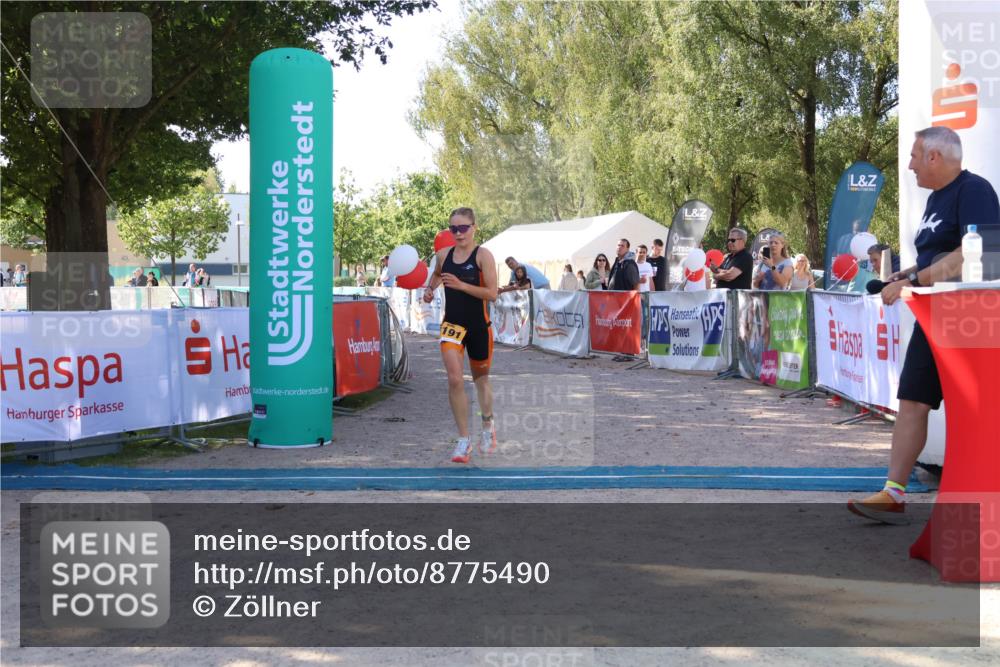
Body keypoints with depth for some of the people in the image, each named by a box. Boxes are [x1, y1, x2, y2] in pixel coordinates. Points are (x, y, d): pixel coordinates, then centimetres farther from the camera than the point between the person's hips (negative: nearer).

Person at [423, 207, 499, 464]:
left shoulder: (483, 255, -11)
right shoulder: (443, 255, 2)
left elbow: (492, 294, -17)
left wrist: (461, 285, -24)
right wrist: (429, 289, 6)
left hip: (479, 326, -2)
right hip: (452, 324, 2)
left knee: (481, 378, 16)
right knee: (455, 380, -14)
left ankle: (488, 424, 44)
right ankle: (464, 441, -7)